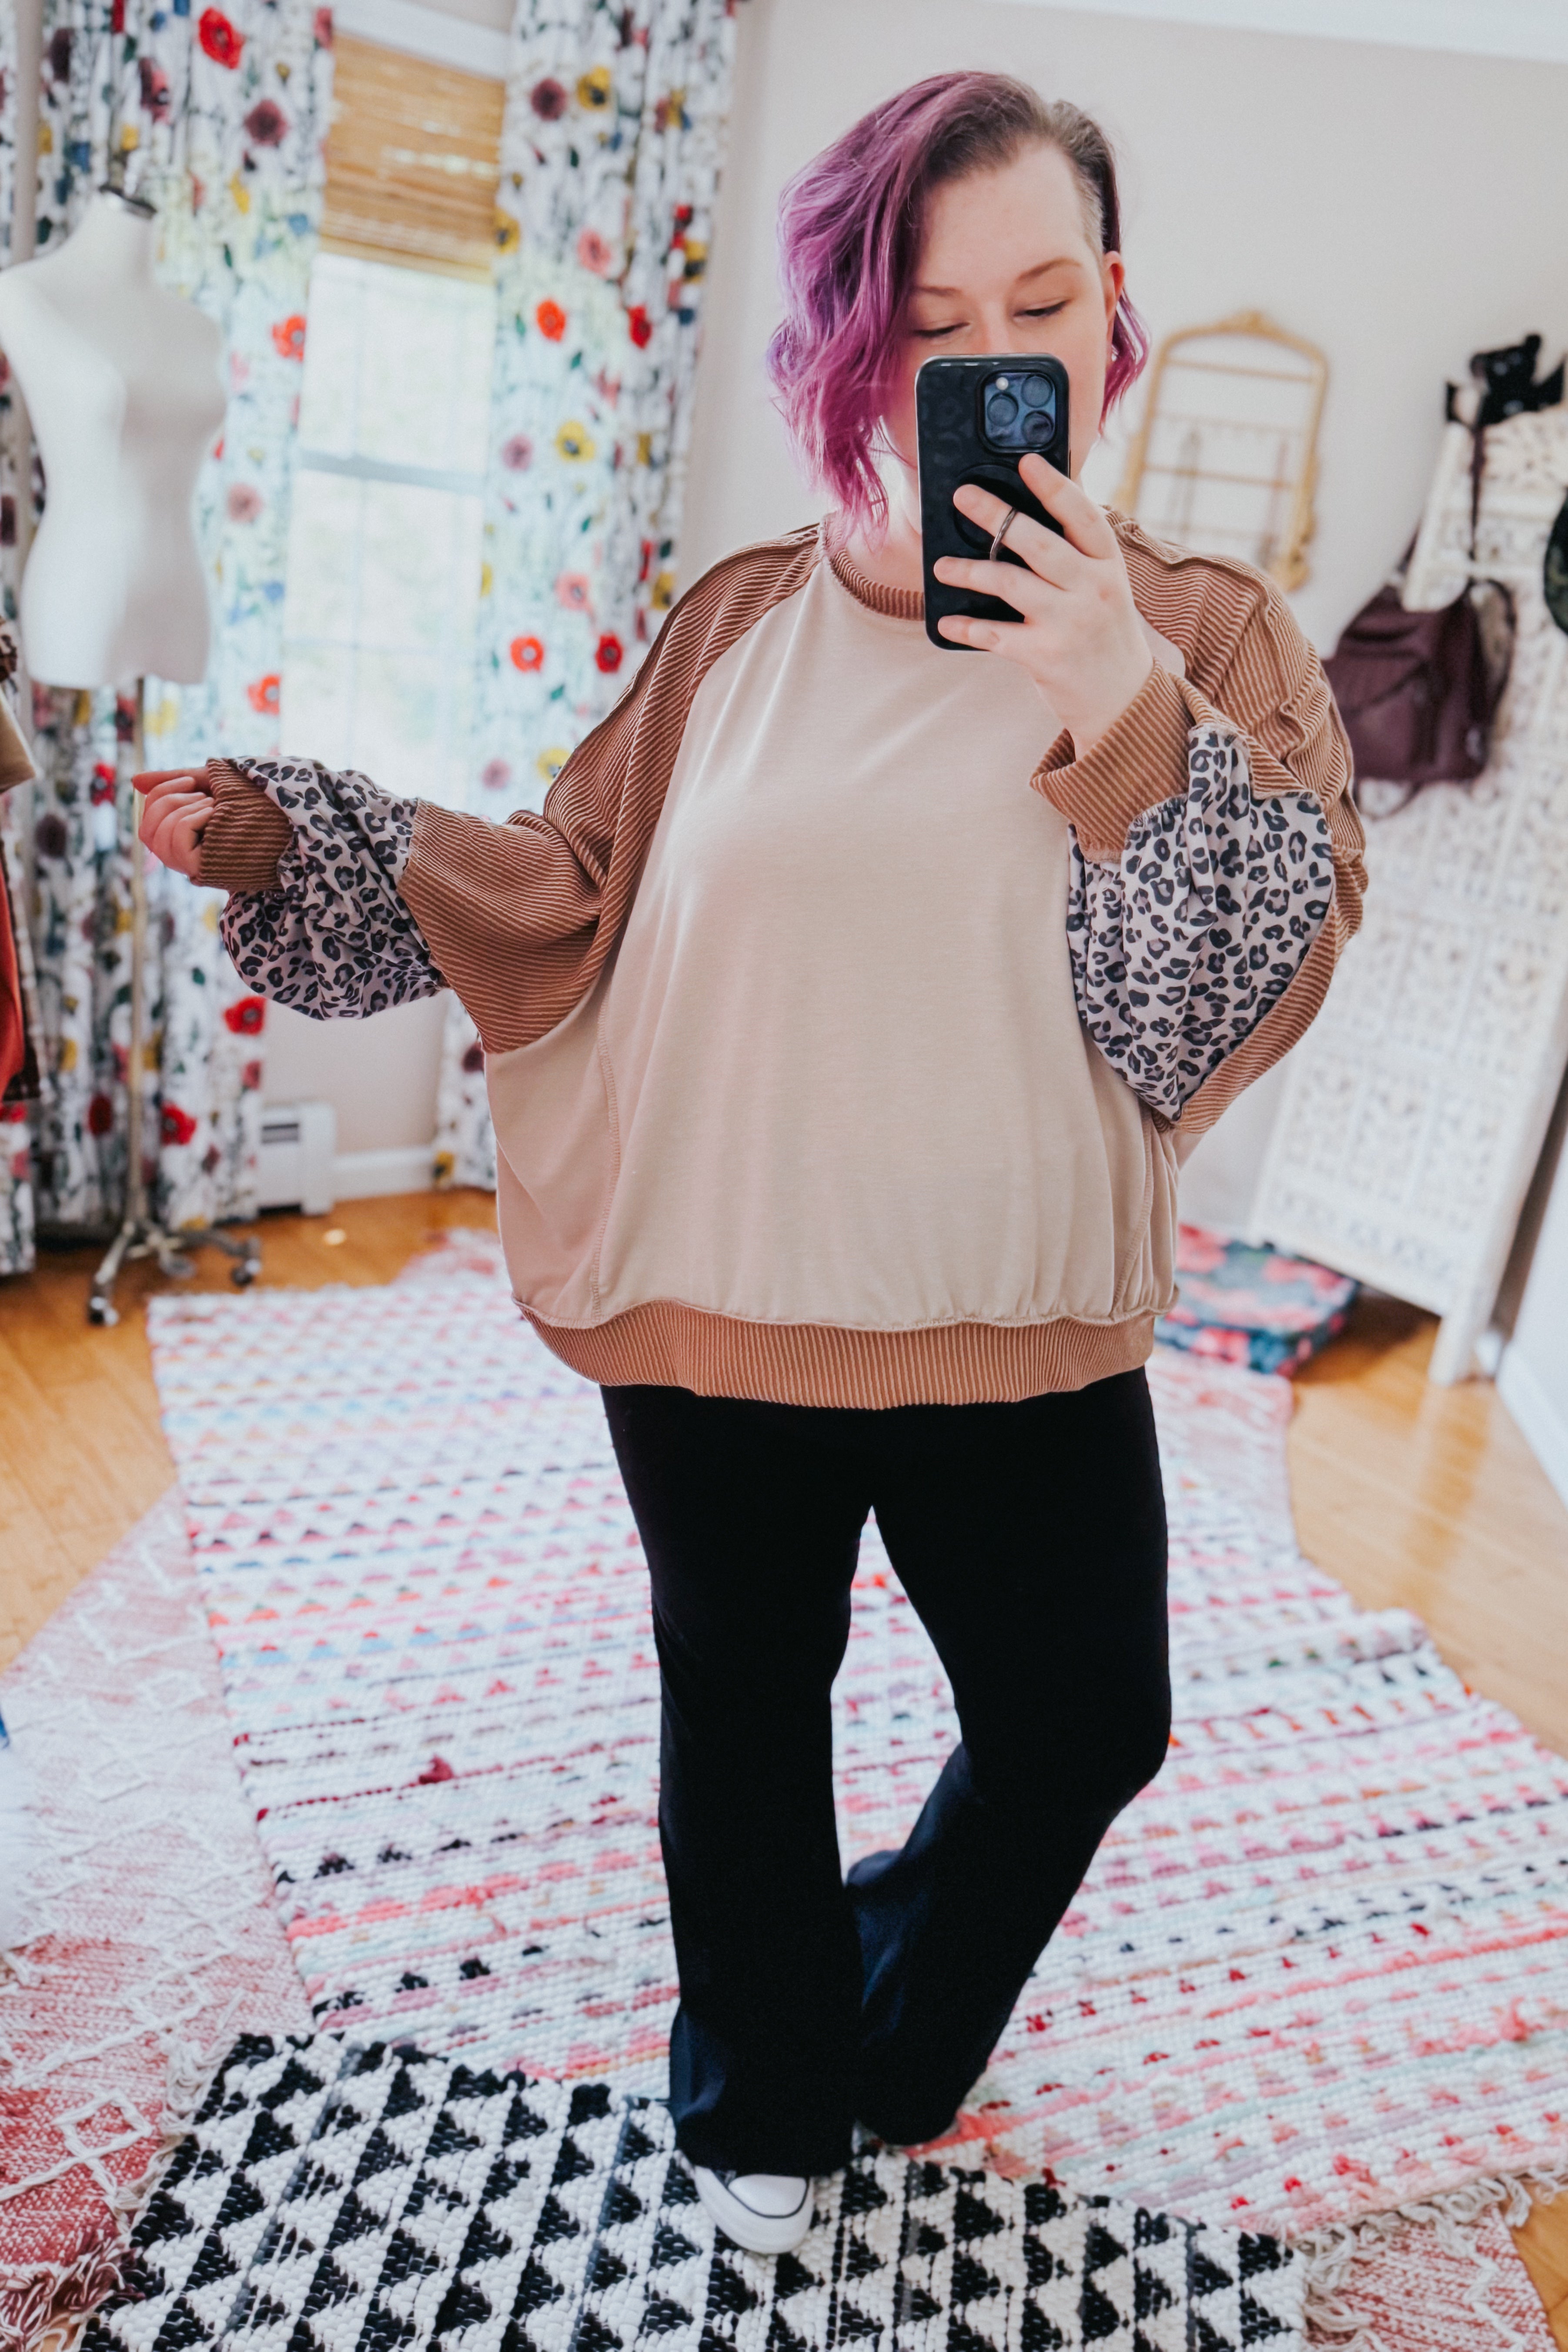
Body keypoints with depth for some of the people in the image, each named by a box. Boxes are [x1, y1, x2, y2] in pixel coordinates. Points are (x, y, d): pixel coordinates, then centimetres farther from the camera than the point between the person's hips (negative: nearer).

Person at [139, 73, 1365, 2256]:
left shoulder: (1200, 634, -3)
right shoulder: (747, 622, 0)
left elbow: (1247, 989, -13)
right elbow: (577, 898, 5)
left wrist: (1123, 716, -26)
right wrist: (287, 844, -3)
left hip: (1024, 1332, 0)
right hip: (716, 1307, 1)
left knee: (1085, 1727, 15)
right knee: (744, 1714, 18)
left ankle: (888, 2040, 51)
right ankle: (757, 2105, 50)